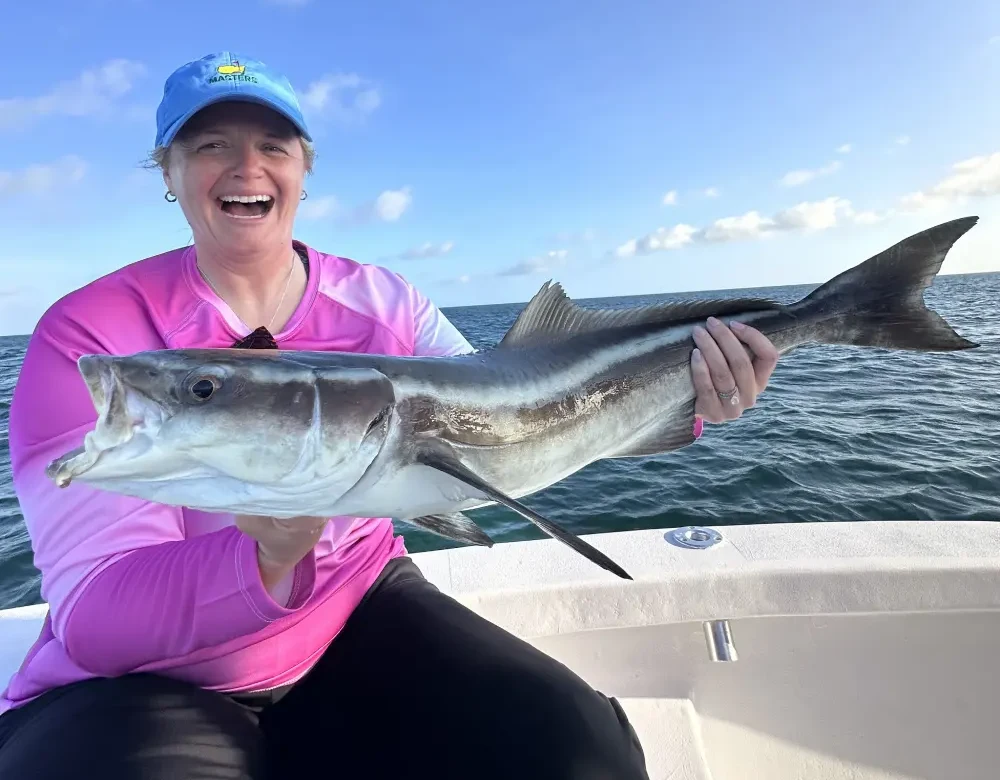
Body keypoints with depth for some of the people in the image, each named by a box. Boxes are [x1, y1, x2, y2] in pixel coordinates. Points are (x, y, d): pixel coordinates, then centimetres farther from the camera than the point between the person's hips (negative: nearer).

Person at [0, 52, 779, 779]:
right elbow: (94, 616, -19)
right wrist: (267, 557, -39)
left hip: (359, 615, 2)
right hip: (145, 680, 0)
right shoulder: (89, 331, -12)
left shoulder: (379, 302, -3)